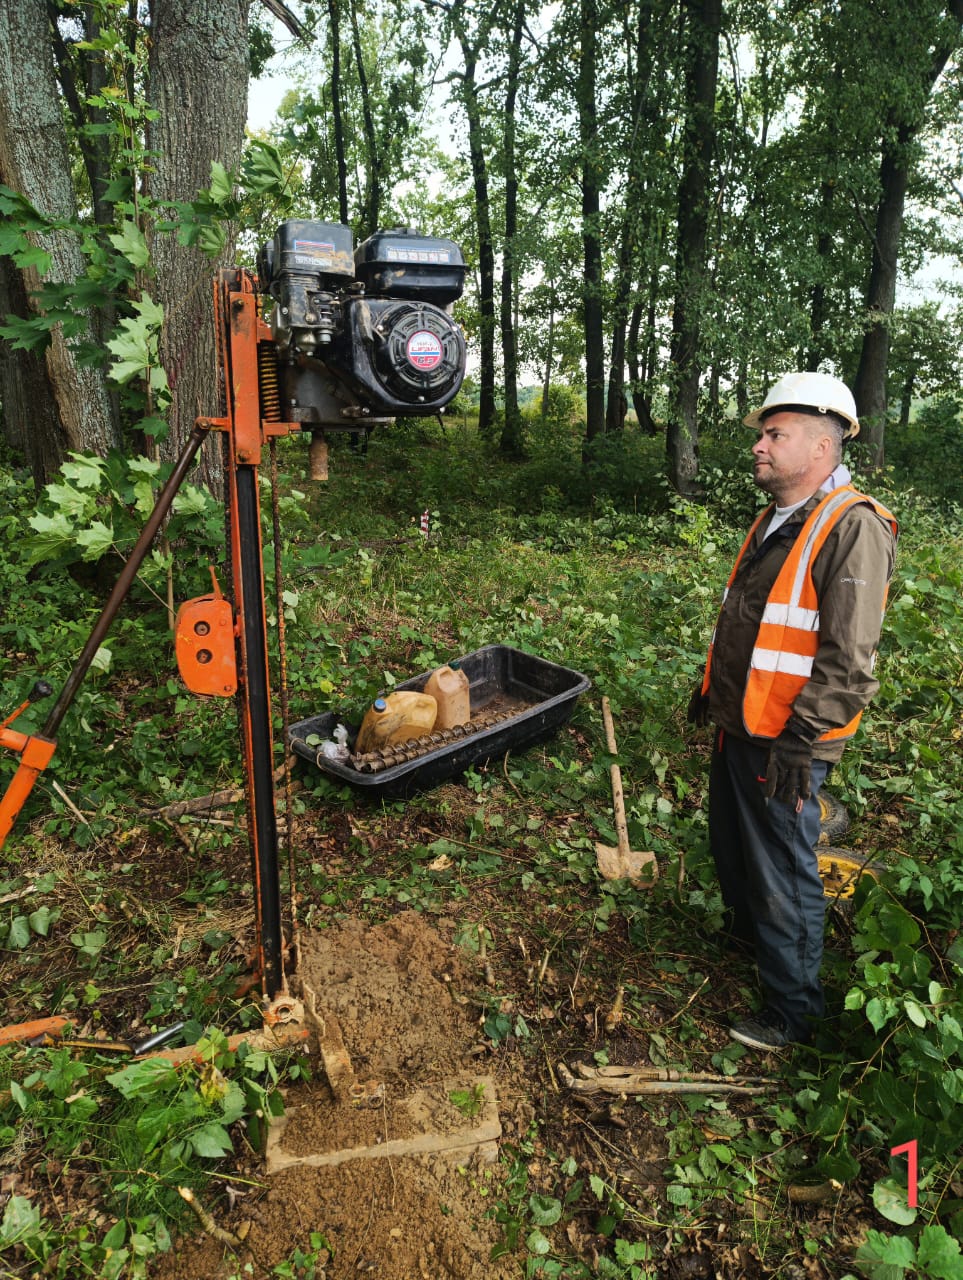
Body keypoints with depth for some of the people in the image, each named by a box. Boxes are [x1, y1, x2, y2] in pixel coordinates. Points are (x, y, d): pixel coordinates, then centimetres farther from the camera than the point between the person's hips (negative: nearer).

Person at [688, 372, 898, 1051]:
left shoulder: (854, 528, -20)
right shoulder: (775, 522, 10)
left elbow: (848, 661, -24)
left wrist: (797, 744, -25)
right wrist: (712, 686, 23)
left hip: (785, 744, -9)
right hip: (737, 727, 9)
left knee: (784, 878, 6)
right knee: (731, 845, 26)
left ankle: (793, 1011, 26)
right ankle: (745, 928, 52)